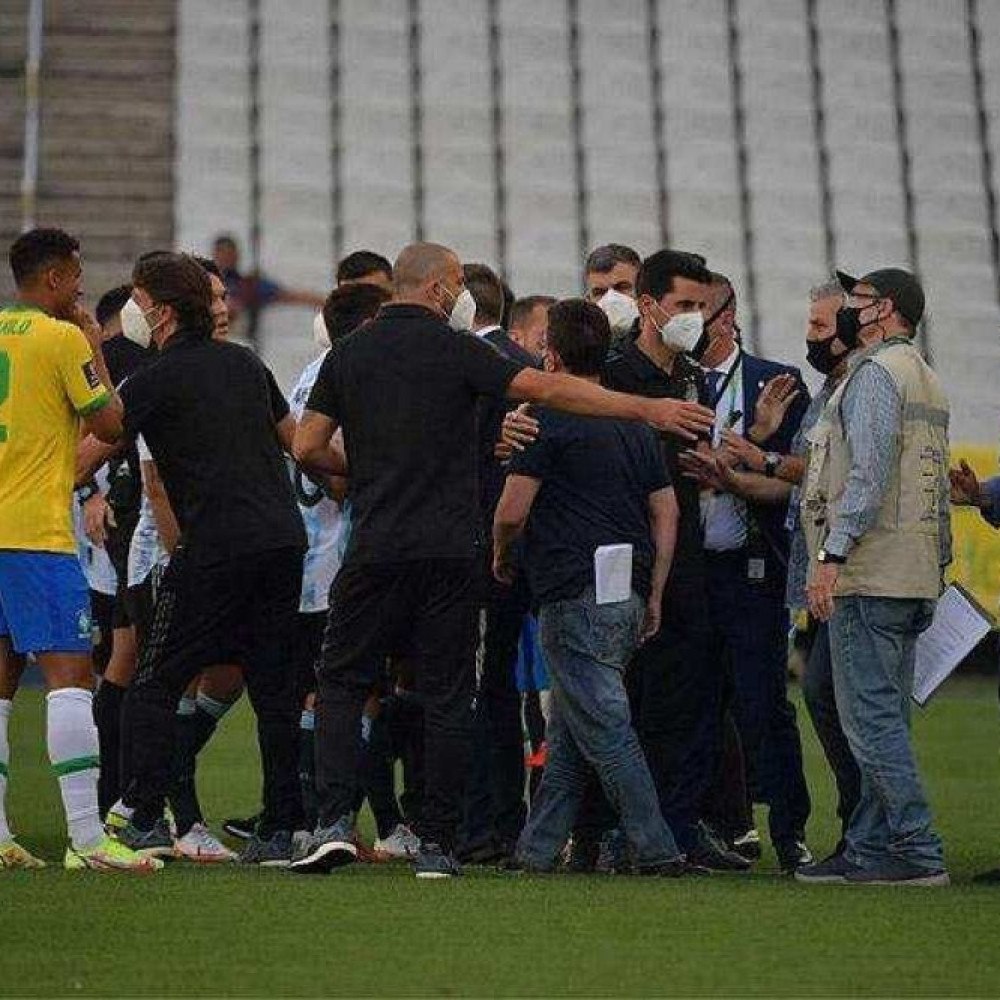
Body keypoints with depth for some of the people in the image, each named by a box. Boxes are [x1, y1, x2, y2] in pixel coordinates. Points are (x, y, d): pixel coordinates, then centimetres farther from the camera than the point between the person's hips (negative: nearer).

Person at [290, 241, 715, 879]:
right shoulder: (454, 349, -2)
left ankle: (335, 820, -7)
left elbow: (308, 447, 5)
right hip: (452, 551, -2)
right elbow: (548, 389, -8)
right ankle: (438, 844, 4)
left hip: (377, 548, 2)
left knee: (344, 681, 9)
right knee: (447, 695, 4)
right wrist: (647, 409, -5)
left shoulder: (349, 354, 7)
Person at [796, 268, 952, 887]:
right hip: (917, 575, 10)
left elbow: (870, 472, -19)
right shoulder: (928, 381, 22)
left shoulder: (876, 371, -8)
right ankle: (870, 847, 12)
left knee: (870, 715, -10)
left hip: (870, 573, -10)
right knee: (886, 716, 10)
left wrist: (832, 555, -21)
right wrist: (940, 563, 20)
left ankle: (919, 852, -13)